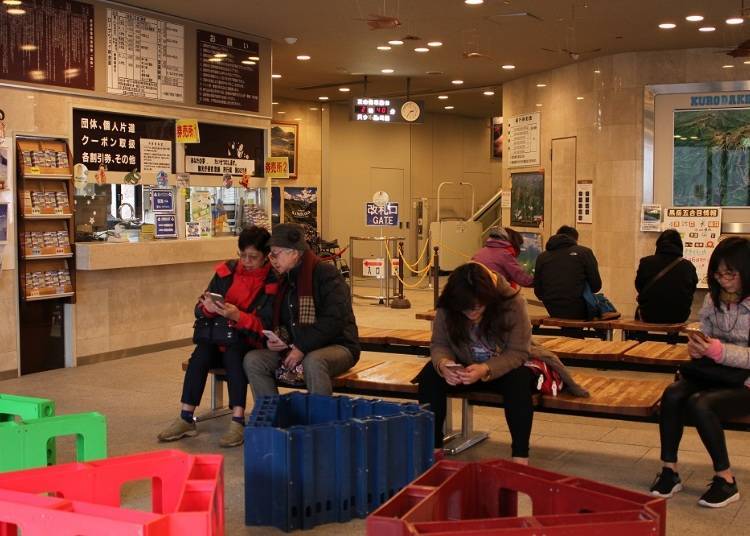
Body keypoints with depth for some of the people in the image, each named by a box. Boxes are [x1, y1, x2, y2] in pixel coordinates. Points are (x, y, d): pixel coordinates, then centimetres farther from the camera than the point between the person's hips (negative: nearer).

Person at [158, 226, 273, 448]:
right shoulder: (227, 271, 5)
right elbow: (199, 310, 9)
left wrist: (238, 316, -26)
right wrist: (207, 308, -15)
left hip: (251, 344, -4)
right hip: (220, 339, 4)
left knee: (233, 351, -35)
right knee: (201, 352, -27)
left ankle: (238, 421, -35)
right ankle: (186, 419, -23)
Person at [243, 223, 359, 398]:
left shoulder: (326, 274, -11)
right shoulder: (283, 280, 13)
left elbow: (334, 321, -20)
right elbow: (274, 319, 22)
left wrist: (302, 348, -22)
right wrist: (273, 339, -2)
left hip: (337, 346, -7)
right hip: (294, 347, 7)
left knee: (313, 362, -39)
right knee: (253, 360, -13)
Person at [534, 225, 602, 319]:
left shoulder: (542, 257, 11)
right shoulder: (584, 252, 3)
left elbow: (538, 291, 8)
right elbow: (596, 285, -2)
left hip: (554, 312, 4)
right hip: (579, 311, -4)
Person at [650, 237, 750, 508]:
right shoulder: (714, 298, 7)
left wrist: (719, 351, -28)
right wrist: (697, 348, -10)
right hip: (714, 374, 5)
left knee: (698, 404, -30)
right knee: (672, 394, -23)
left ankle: (726, 480, -14)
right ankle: (669, 471, -14)